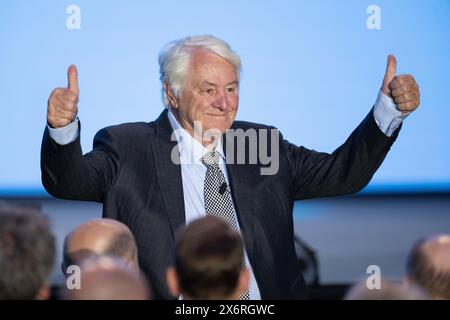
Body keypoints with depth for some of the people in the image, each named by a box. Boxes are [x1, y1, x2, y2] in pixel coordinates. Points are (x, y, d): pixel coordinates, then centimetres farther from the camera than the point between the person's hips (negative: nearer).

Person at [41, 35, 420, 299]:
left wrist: (389, 108, 7)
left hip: (267, 297, 3)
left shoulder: (262, 143, 15)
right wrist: (63, 127, -25)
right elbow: (68, 181, -6)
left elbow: (343, 173, 18)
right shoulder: (128, 149, 6)